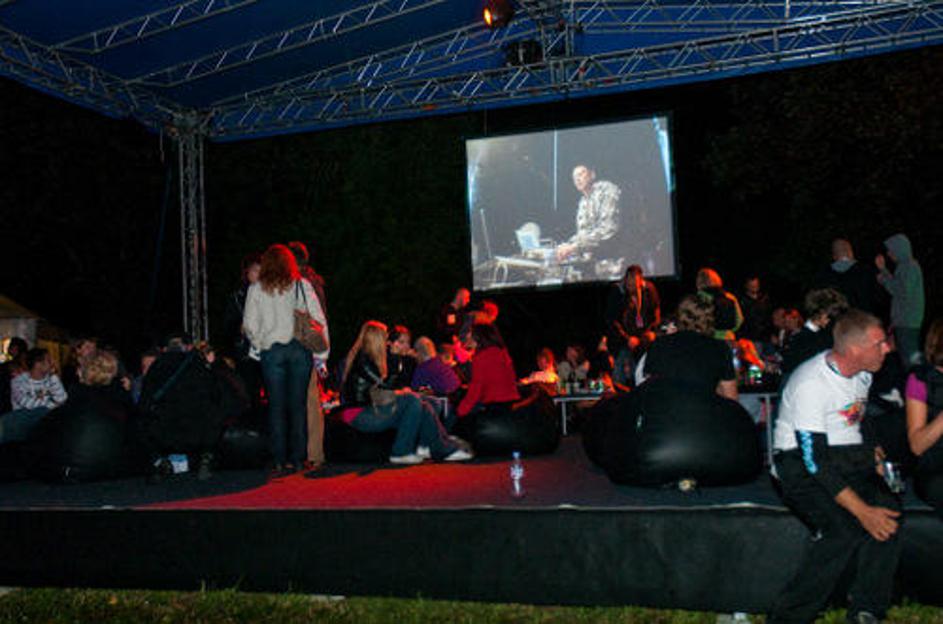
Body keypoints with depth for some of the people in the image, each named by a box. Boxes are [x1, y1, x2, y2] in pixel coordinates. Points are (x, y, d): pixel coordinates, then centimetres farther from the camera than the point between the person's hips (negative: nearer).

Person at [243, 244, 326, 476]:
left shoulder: (256, 289, 2)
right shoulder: (302, 285, 2)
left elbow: (249, 326, 2)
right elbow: (319, 320, 0)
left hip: (272, 350, 0)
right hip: (300, 350, 1)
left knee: (276, 406, 4)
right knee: (298, 405, 6)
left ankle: (280, 461, 3)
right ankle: (297, 459, 8)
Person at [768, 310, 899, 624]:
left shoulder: (862, 374, 7)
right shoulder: (810, 383, -20)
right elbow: (816, 462, -24)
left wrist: (871, 451, 11)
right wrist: (862, 511, -28)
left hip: (850, 458, 7)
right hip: (801, 462, -7)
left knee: (889, 512, -24)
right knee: (845, 530, -31)